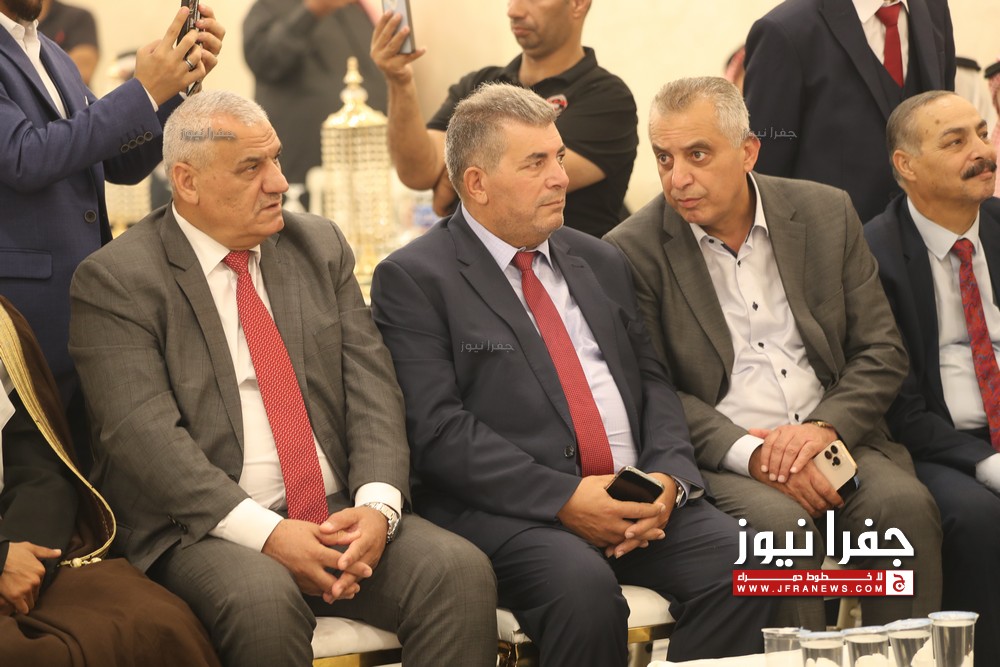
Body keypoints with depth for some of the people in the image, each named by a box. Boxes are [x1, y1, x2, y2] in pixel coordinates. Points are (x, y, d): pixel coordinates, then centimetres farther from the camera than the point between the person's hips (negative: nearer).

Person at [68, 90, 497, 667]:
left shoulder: (320, 246, 15)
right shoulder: (116, 279, -2)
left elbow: (371, 387, 7)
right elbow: (144, 435, -13)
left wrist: (377, 504, -12)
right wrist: (267, 533, -22)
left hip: (339, 513, 5)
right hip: (204, 529, -5)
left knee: (463, 570, -22)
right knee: (264, 600, -37)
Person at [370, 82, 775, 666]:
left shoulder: (600, 262, 21)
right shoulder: (413, 280, 0)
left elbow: (652, 382, 18)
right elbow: (438, 428, -10)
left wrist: (668, 476, -4)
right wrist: (564, 499, -17)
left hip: (639, 501, 6)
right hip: (509, 509, -5)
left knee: (740, 561, -22)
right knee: (583, 588, -35)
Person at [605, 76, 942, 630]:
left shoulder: (827, 214, 8)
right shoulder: (633, 250, -1)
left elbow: (880, 351, 8)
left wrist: (825, 428, -12)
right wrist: (751, 454, -18)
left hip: (832, 437, 3)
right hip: (720, 456, -3)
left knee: (905, 503, -26)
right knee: (782, 522, -33)